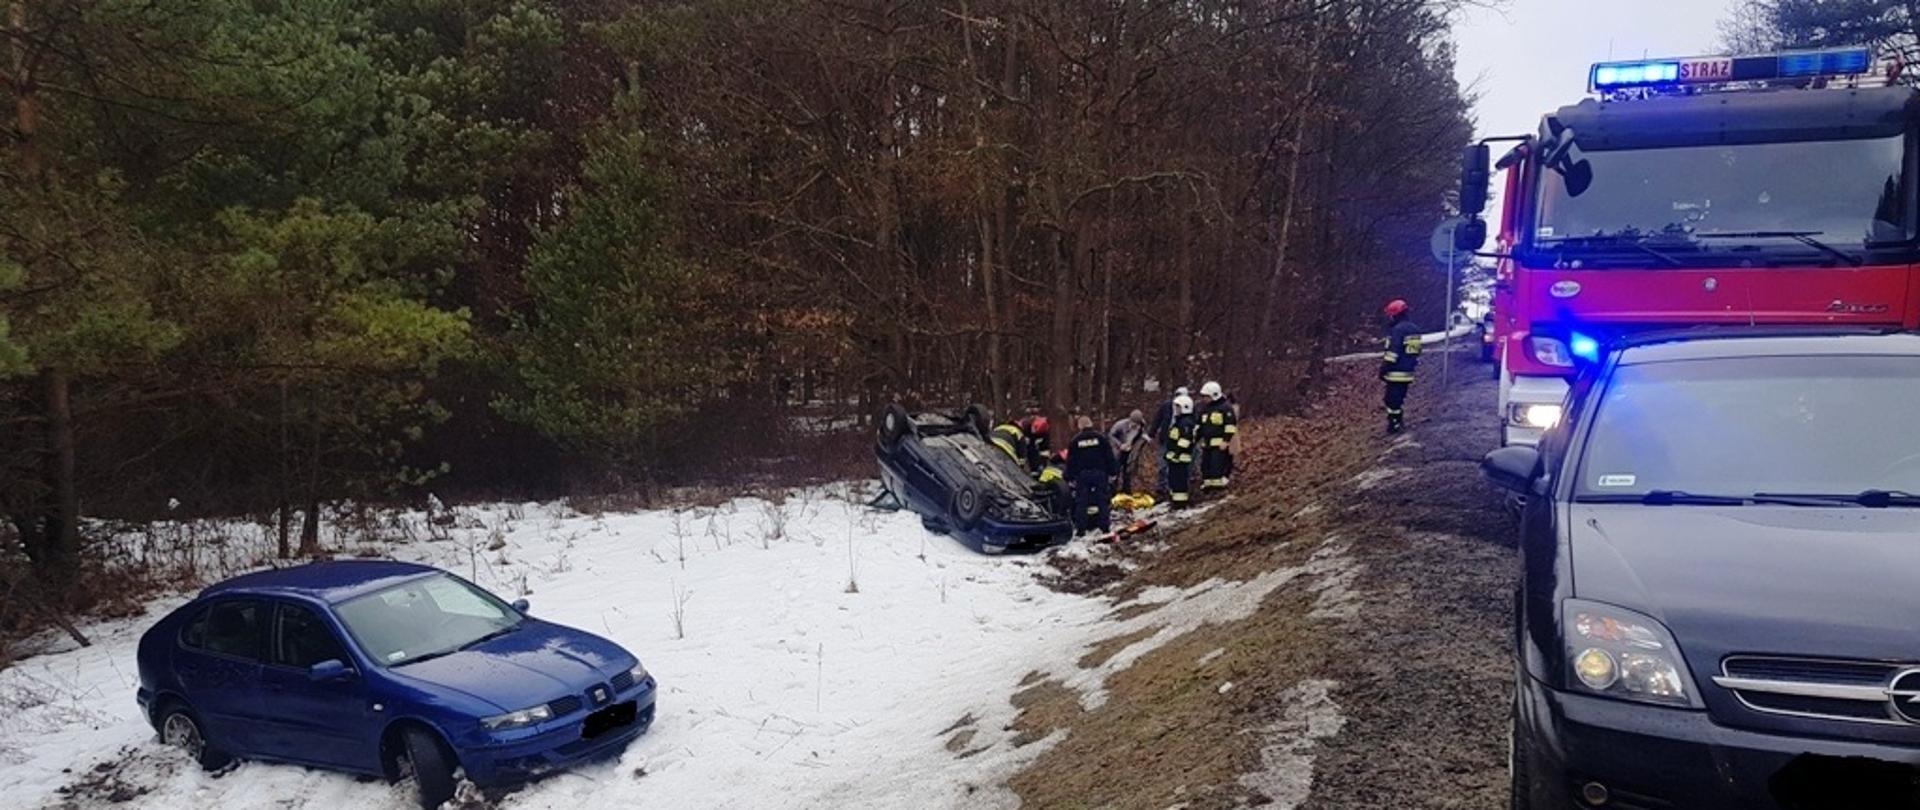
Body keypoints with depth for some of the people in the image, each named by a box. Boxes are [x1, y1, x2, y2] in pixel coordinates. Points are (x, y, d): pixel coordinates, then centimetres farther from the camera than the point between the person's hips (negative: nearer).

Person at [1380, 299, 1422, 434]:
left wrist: (1383, 370, -15)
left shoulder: (1397, 330, -17)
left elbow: (1392, 353, -20)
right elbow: (1415, 351, 19)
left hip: (1396, 372, -9)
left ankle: (1394, 425, 0)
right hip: (1408, 372, 9)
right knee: (1400, 398, 19)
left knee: (1392, 399, -2)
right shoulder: (1415, 329, 12)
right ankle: (1399, 421, 26)